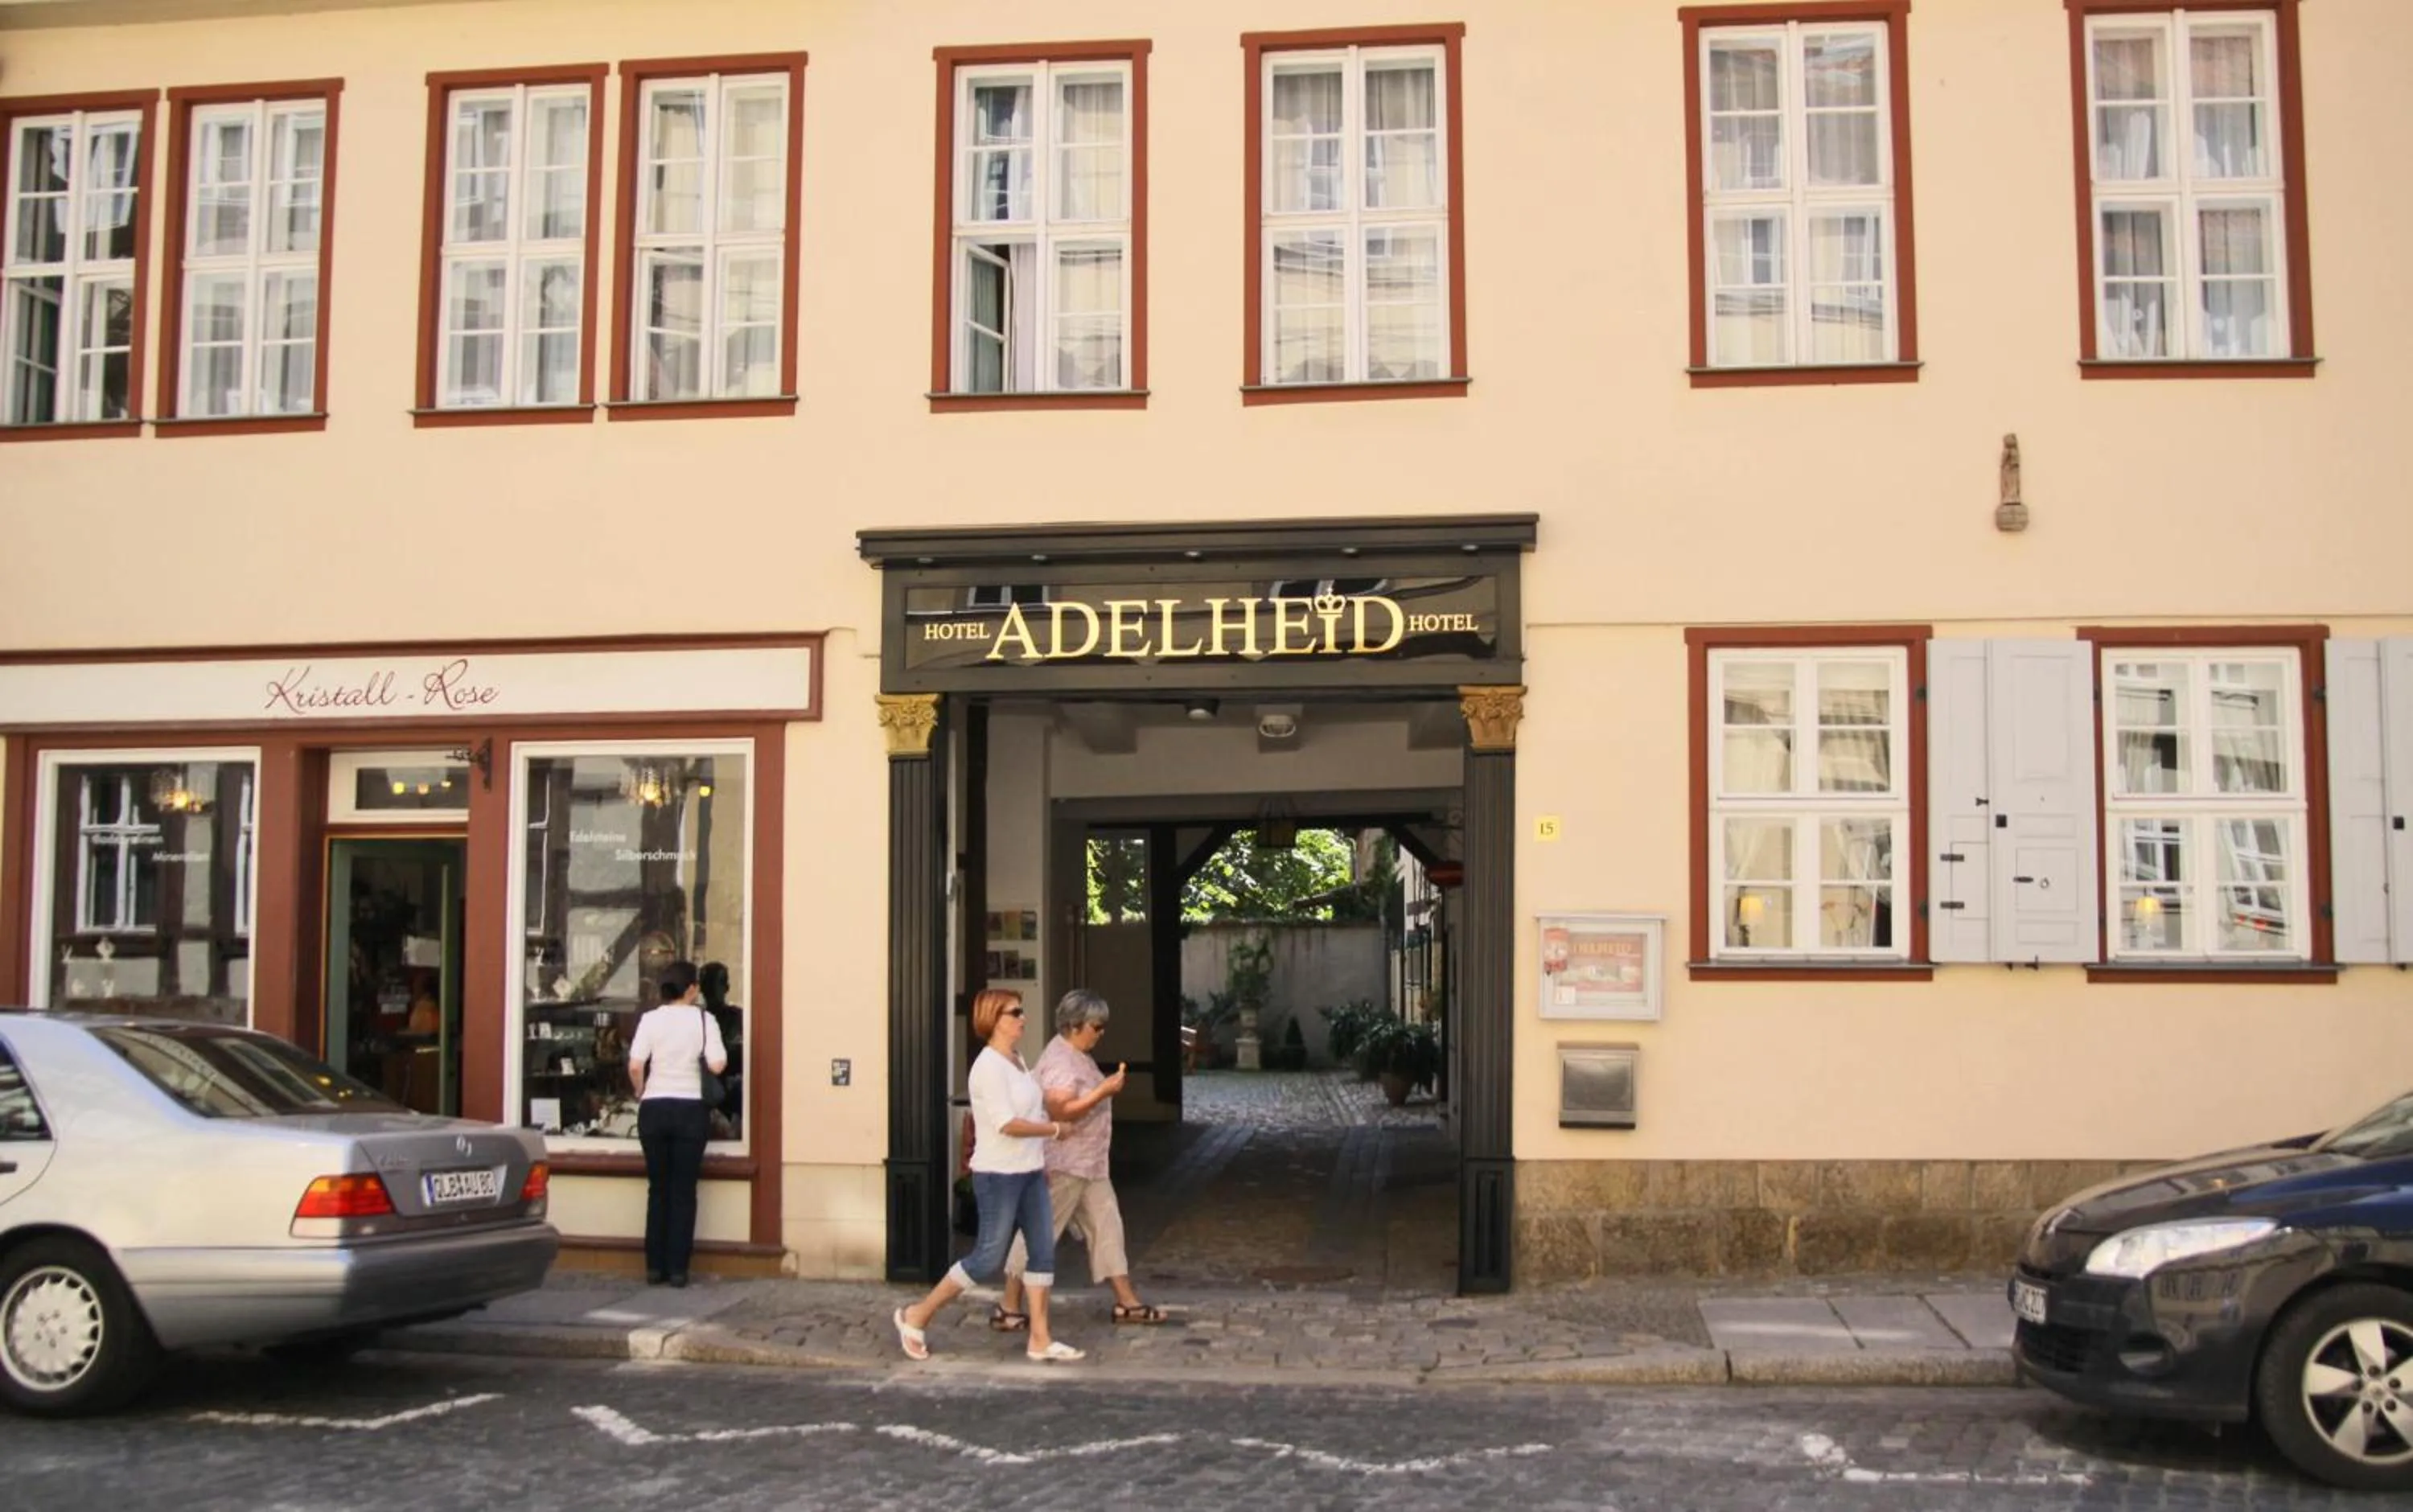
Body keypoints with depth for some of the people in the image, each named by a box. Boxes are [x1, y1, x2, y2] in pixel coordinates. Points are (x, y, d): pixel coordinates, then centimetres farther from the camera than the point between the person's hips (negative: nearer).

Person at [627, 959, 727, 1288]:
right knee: (683, 1190, 4)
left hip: (654, 1109, 2)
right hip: (689, 1108, -2)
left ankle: (655, 1267, 12)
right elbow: (717, 1065, -10)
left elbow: (635, 1066, -9)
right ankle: (677, 1268, 4)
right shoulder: (703, 1019, -2)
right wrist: (721, 1047, 10)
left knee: (658, 1189, 10)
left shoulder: (650, 1020, 1)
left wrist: (640, 1093, 9)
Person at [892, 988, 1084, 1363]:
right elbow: (1007, 1124, -24)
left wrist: (1041, 1158, 12)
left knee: (1043, 1250, 5)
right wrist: (1055, 1129, -14)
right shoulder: (989, 1066, -18)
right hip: (999, 1175, -9)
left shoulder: (1017, 1062, 11)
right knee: (989, 1258, -2)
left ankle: (1040, 1339, 10)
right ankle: (917, 1317, 12)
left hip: (1029, 1172, 9)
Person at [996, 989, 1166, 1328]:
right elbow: (1060, 1111, -28)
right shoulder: (1060, 1061, -19)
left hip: (1088, 1163, 10)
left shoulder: (1077, 1055, 13)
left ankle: (1127, 1302, 15)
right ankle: (1008, 1309, 4)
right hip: (1063, 1164, -10)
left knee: (1106, 1224, 10)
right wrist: (1104, 1092, -27)